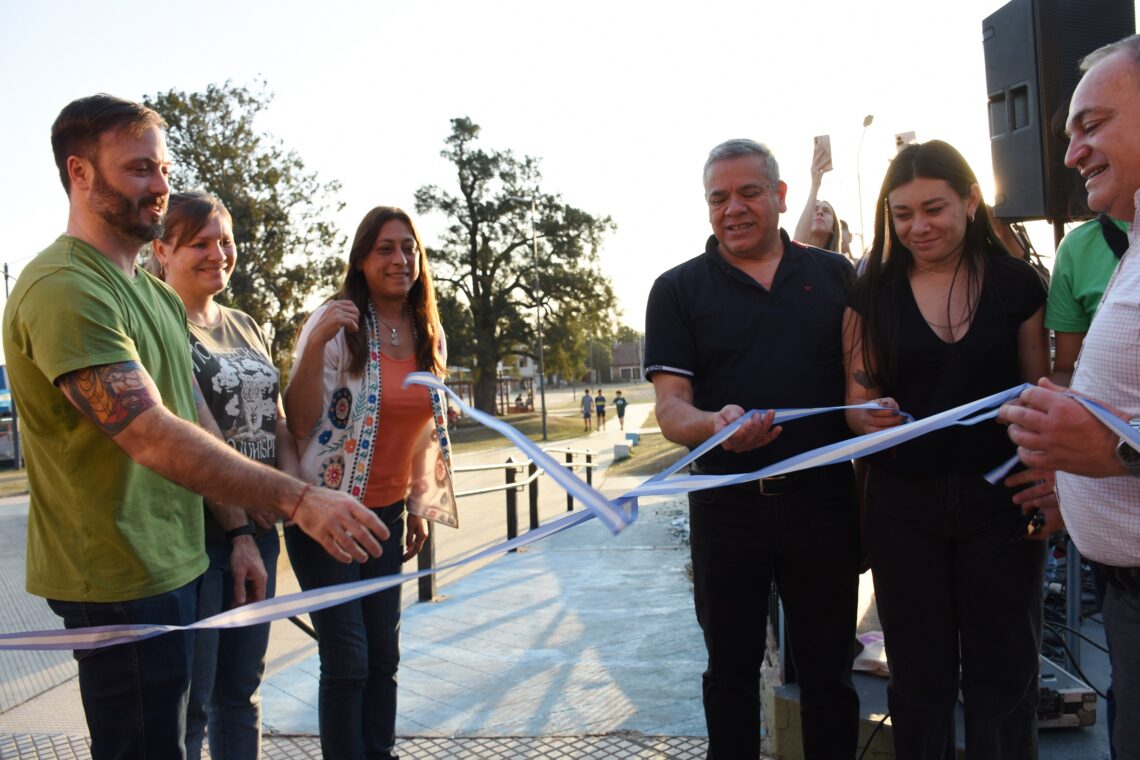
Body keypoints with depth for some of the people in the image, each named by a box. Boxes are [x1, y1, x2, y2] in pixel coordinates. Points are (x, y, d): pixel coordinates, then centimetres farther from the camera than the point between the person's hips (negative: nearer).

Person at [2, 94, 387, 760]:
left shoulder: (157, 296, 13)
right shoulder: (64, 291, -20)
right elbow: (153, 437, -28)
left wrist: (239, 529, 11)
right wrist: (297, 499, -30)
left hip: (172, 564, 9)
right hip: (122, 582, -9)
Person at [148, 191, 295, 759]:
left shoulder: (245, 327, 13)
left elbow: (277, 419, 13)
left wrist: (291, 486, -3)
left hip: (256, 528, 7)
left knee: (241, 691, 17)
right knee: (188, 702, 3)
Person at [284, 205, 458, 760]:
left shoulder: (429, 336, 5)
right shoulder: (336, 325, -13)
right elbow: (300, 425, -18)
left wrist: (421, 509, 13)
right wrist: (315, 345, -30)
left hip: (387, 513, 6)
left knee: (384, 656, 11)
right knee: (348, 661, -1)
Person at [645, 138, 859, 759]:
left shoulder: (835, 275, 6)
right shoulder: (679, 289, 1)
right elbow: (671, 408, -8)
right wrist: (715, 425, -29)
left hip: (823, 497, 1)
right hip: (727, 505, 0)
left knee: (828, 671, 14)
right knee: (731, 672, 16)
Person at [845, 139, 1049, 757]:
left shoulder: (1016, 284, 1)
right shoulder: (873, 293, 2)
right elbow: (857, 397, 3)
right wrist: (870, 416, -20)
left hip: (999, 500, 0)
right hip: (904, 503, 1)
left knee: (1002, 678, 10)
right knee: (919, 680, 12)